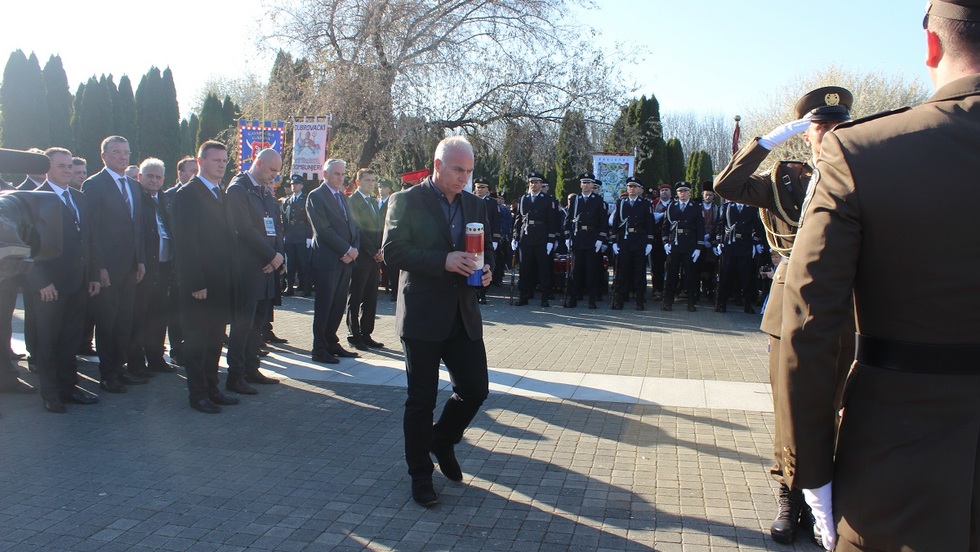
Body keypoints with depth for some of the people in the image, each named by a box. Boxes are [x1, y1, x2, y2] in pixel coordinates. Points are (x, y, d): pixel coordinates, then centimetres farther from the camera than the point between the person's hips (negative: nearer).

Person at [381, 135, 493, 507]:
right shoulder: (407, 201, -5)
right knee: (421, 400, 4)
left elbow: (486, 249, 20)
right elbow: (392, 251, -13)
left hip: (464, 315, 5)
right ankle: (420, 475, 21)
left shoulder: (475, 205, 12)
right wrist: (443, 262, -23)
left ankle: (443, 441, 34)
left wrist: (486, 269, -4)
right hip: (422, 315, -5)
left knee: (475, 389, 6)